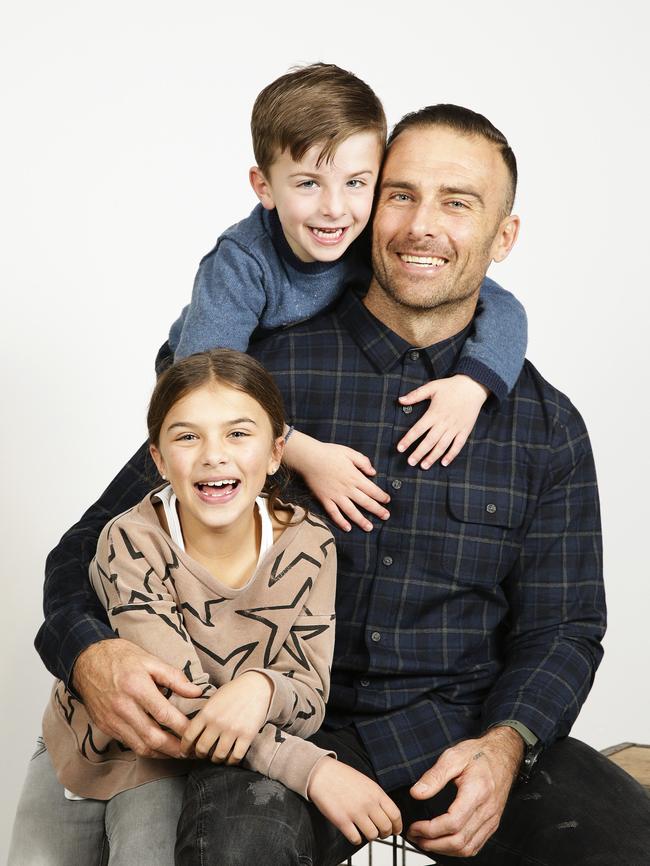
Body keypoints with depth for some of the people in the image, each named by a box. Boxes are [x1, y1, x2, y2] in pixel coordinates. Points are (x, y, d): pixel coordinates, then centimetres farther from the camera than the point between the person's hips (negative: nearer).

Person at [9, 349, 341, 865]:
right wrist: (315, 770, -39)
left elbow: (310, 700, -15)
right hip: (91, 747, 0)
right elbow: (185, 705, -29)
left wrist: (263, 687, -39)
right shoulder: (132, 544, -26)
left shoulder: (309, 546, -17)